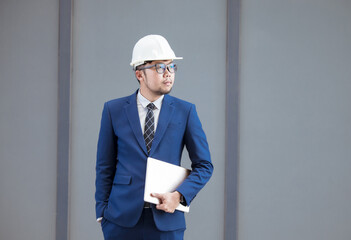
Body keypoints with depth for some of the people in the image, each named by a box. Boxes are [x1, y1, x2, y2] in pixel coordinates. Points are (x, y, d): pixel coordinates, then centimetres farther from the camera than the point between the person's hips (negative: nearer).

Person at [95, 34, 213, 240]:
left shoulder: (185, 111, 4)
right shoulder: (114, 110, 5)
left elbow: (204, 165, 7)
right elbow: (105, 166, 7)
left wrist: (180, 195, -8)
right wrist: (102, 212, 1)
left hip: (166, 222, 0)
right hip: (122, 221, 0)